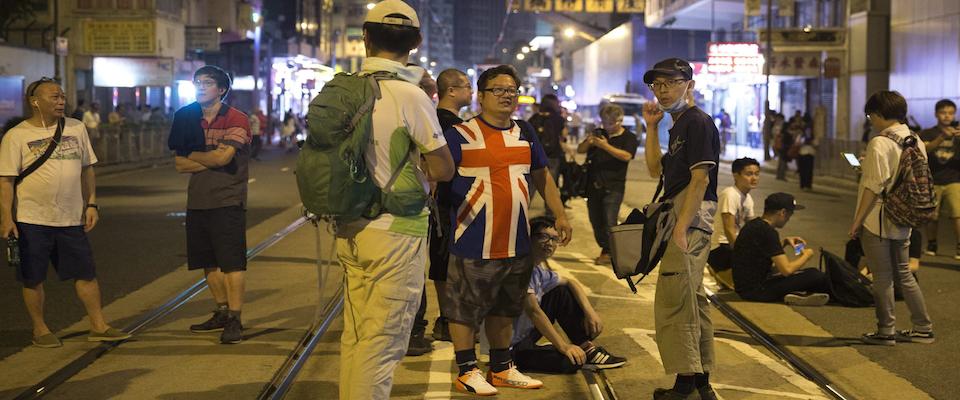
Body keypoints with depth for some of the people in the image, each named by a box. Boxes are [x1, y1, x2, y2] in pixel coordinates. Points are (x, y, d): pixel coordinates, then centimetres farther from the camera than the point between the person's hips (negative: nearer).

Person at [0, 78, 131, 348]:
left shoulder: (76, 128, 8)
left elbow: (87, 169, 14)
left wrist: (91, 204, 8)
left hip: (71, 219, 4)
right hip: (32, 221, -4)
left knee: (86, 274, 6)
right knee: (33, 279, 5)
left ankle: (98, 326, 16)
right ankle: (40, 330, 21)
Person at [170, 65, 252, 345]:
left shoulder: (236, 120, -6)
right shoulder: (190, 119, 12)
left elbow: (223, 157, -19)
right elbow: (179, 165, 5)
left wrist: (191, 155, -2)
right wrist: (212, 159, -9)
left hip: (227, 201, -6)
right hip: (198, 201, 7)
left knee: (231, 263, -7)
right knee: (209, 263, 12)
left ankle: (235, 321, -4)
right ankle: (222, 313, 24)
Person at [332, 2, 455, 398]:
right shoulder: (411, 95, -14)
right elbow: (443, 169, -11)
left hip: (350, 229, 6)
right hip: (396, 232, -6)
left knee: (353, 335, 16)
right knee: (383, 343, -1)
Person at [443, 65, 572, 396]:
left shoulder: (525, 133, 11)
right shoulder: (460, 134, -6)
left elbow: (542, 176, 20)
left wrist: (559, 215, 16)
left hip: (516, 242, 6)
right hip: (473, 243, -6)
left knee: (504, 308, 16)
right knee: (465, 308, 2)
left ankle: (502, 368, 28)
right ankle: (467, 371, 15)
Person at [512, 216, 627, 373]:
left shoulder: (540, 270, 6)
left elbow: (570, 283, 18)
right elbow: (532, 310, -28)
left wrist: (590, 312, 1)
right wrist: (563, 346, -27)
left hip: (527, 333, 10)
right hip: (512, 348, -10)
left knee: (562, 293, 8)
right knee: (569, 362, -27)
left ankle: (586, 349, 9)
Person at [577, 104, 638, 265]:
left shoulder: (629, 138, 2)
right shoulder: (599, 134, 14)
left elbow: (626, 156, -16)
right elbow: (580, 150, 11)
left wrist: (605, 146, -23)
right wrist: (588, 142, -11)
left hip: (613, 187, -5)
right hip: (594, 184, 5)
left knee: (609, 221, -12)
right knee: (595, 220, 8)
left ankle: (608, 252, -2)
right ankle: (605, 249, 19)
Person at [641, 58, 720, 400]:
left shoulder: (698, 122, -12)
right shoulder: (679, 125, 18)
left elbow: (700, 179, -19)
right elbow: (656, 170, 20)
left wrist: (681, 228, -23)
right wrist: (651, 127, 12)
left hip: (691, 218, -11)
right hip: (683, 219, 11)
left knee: (673, 300, -10)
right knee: (692, 300, 14)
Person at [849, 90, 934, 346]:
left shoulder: (880, 143, -18)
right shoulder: (916, 142, 5)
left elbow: (874, 187, -19)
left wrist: (857, 221, -13)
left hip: (878, 220, -8)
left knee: (882, 277, 3)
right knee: (903, 274, 18)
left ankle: (886, 332, 11)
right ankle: (923, 328, 22)